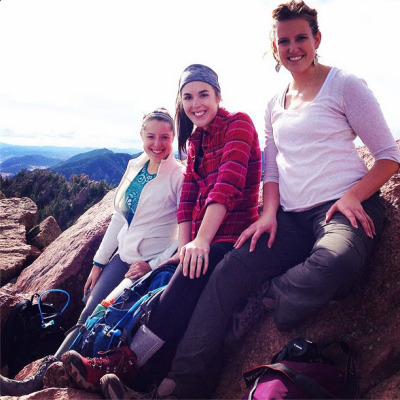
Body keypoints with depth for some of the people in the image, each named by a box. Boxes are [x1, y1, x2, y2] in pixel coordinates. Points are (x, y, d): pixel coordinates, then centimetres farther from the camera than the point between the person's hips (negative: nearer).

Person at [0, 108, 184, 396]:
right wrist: (99, 263, 11)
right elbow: (118, 217, 12)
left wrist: (153, 265, -17)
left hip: (152, 263, -6)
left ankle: (40, 382, -5)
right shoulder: (134, 167, 7)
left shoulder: (180, 175, -11)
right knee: (88, 316, -2)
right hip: (122, 256, 6)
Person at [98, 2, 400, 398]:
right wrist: (269, 213, -1)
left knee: (335, 261, -40)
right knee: (228, 269, -15)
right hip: (292, 217, 5)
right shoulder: (274, 105, 18)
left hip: (343, 207, -4)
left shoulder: (344, 85, 3)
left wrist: (352, 196, -16)